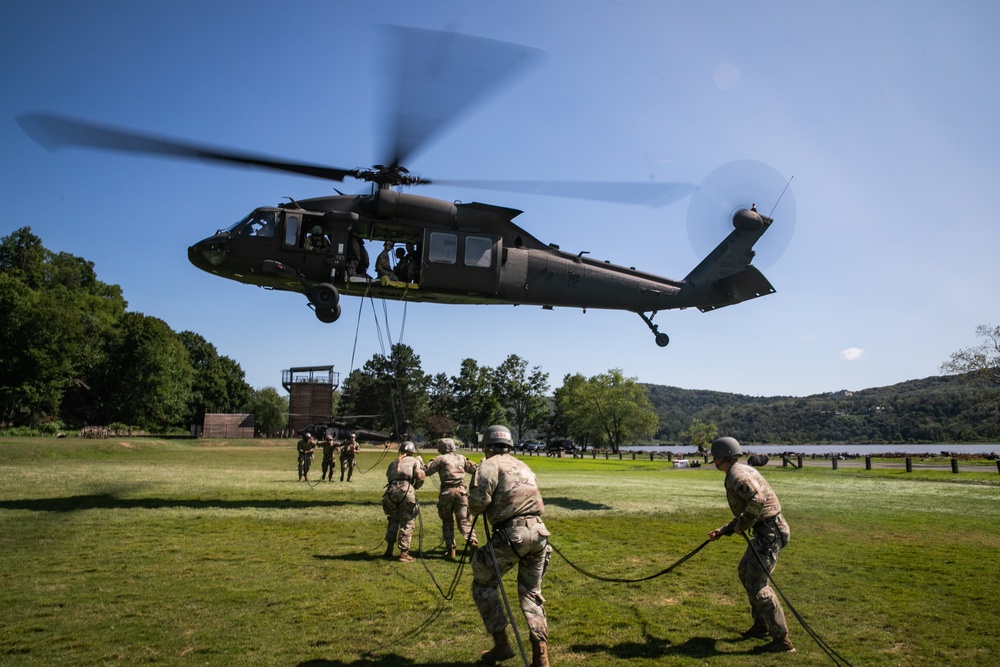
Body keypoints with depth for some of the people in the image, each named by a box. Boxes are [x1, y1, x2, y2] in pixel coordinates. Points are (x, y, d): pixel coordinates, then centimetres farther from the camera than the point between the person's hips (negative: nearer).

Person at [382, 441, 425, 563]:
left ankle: (389, 550, 25)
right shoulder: (415, 461, 16)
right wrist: (416, 487, 17)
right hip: (406, 490, -4)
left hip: (391, 490, 4)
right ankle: (404, 553, 3)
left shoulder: (394, 463, 29)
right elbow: (420, 476, 0)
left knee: (393, 520, 23)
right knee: (407, 522, 5)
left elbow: (389, 476, 18)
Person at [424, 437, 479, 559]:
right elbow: (475, 469, 15)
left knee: (447, 521, 14)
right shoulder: (461, 458, 14)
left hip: (447, 491, -2)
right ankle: (473, 542, -20)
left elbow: (426, 471, -2)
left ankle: (451, 549, 10)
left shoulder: (440, 459, 3)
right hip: (462, 490, 2)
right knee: (464, 520, 4)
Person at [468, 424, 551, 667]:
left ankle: (501, 644, 13)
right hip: (538, 532, 7)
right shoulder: (523, 466, 23)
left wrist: (474, 510, 11)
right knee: (531, 591, 18)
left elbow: (479, 501, -10)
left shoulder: (490, 465, 1)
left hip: (512, 534, -7)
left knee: (484, 583, 12)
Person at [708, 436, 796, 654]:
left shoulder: (737, 474, -14)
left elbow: (758, 501, -30)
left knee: (756, 582, -9)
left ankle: (781, 639, -4)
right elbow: (745, 512, 25)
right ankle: (761, 625, 31)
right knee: (745, 571, 21)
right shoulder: (740, 472, 18)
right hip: (766, 531, 11)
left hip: (770, 532, -11)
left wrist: (742, 526, -17)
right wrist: (723, 531, 23)